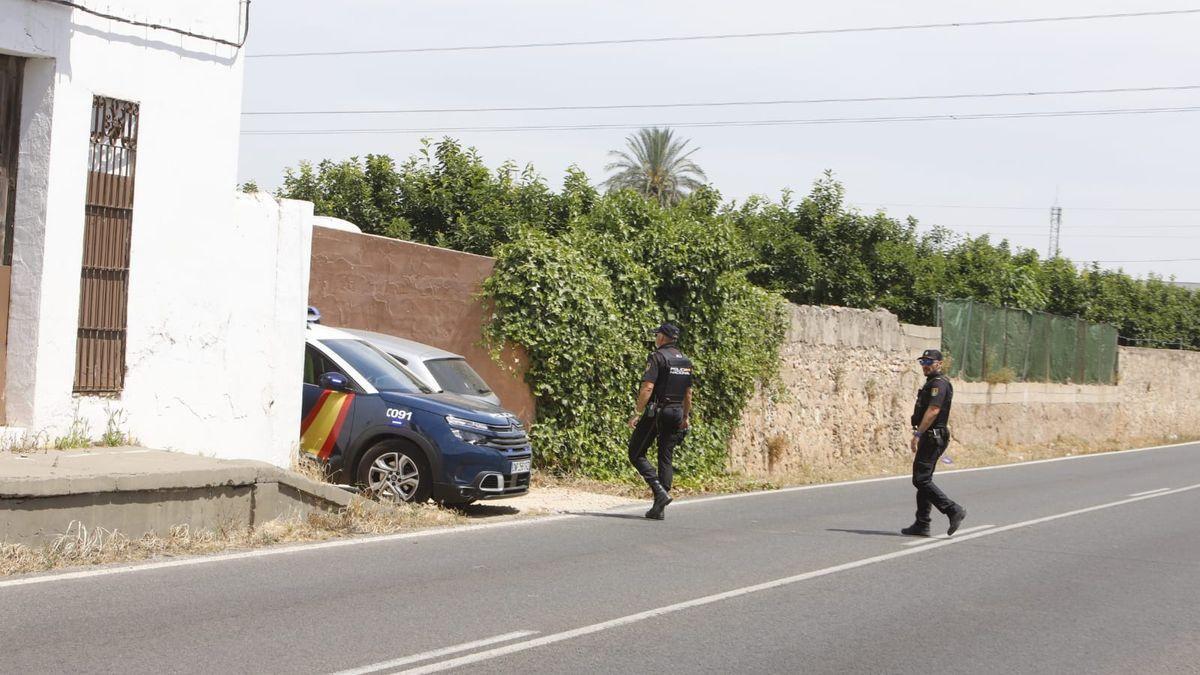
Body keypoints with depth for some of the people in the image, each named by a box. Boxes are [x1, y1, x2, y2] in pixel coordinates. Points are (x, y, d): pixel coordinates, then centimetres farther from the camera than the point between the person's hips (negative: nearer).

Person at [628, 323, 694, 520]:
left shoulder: (658, 357, -11)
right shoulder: (685, 361, 12)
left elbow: (647, 388, -19)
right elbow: (688, 393, 17)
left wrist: (637, 413, -17)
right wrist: (685, 417, 25)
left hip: (656, 413, -7)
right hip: (676, 414, 7)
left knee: (636, 453, 2)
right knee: (666, 458, 8)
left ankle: (660, 492, -14)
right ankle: (659, 508, 4)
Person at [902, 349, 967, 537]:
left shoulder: (938, 383, -13)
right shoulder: (932, 383, 19)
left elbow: (933, 410, -24)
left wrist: (918, 433, -27)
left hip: (931, 437, -11)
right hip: (931, 438, 11)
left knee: (921, 480, -13)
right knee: (923, 480, 10)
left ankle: (953, 510, -13)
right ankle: (921, 525, 12)